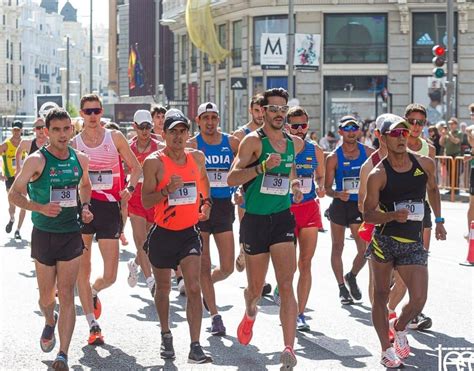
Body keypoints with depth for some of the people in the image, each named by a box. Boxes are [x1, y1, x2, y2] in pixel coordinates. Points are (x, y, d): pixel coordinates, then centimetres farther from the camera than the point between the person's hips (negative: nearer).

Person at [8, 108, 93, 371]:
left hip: (71, 234, 2)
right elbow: (14, 194, -9)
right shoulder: (37, 161, -11)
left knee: (66, 295, -4)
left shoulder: (80, 159, 2)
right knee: (46, 296, 8)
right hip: (44, 235, -2)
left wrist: (85, 207, 4)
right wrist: (40, 208, -24)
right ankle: (50, 321, 44)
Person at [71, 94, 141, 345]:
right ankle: (93, 326, 7)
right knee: (83, 270, -1)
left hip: (109, 207, 0)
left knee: (110, 276, -1)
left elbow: (136, 167, 10)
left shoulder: (115, 138, 4)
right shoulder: (73, 144, 4)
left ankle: (93, 292, 34)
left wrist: (130, 188, -8)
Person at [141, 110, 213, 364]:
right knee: (163, 288, 14)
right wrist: (167, 190, -29)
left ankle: (195, 347, -14)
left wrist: (206, 202, 16)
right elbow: (145, 201, -14)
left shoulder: (197, 157, 3)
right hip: (163, 233, -2)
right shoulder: (154, 162, -11)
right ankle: (166, 335, 37)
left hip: (189, 232, 2)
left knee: (193, 288, -12)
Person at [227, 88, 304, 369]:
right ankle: (251, 313, 48)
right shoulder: (254, 140, -7)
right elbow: (232, 178, -14)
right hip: (256, 219, -2)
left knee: (286, 285, -12)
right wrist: (262, 167, -26)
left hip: (283, 218, 2)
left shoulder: (295, 143, 9)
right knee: (256, 287, 11)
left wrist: (293, 183, 13)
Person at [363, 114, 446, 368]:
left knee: (419, 299, -9)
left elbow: (432, 189, 23)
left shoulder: (425, 164, 2)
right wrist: (393, 216, -25)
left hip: (413, 243, 2)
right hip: (384, 240, -2)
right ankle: (386, 349, 20)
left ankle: (399, 327, 22)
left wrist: (439, 220, 22)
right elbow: (368, 214, -8)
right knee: (381, 295, 7)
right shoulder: (378, 175, -10)